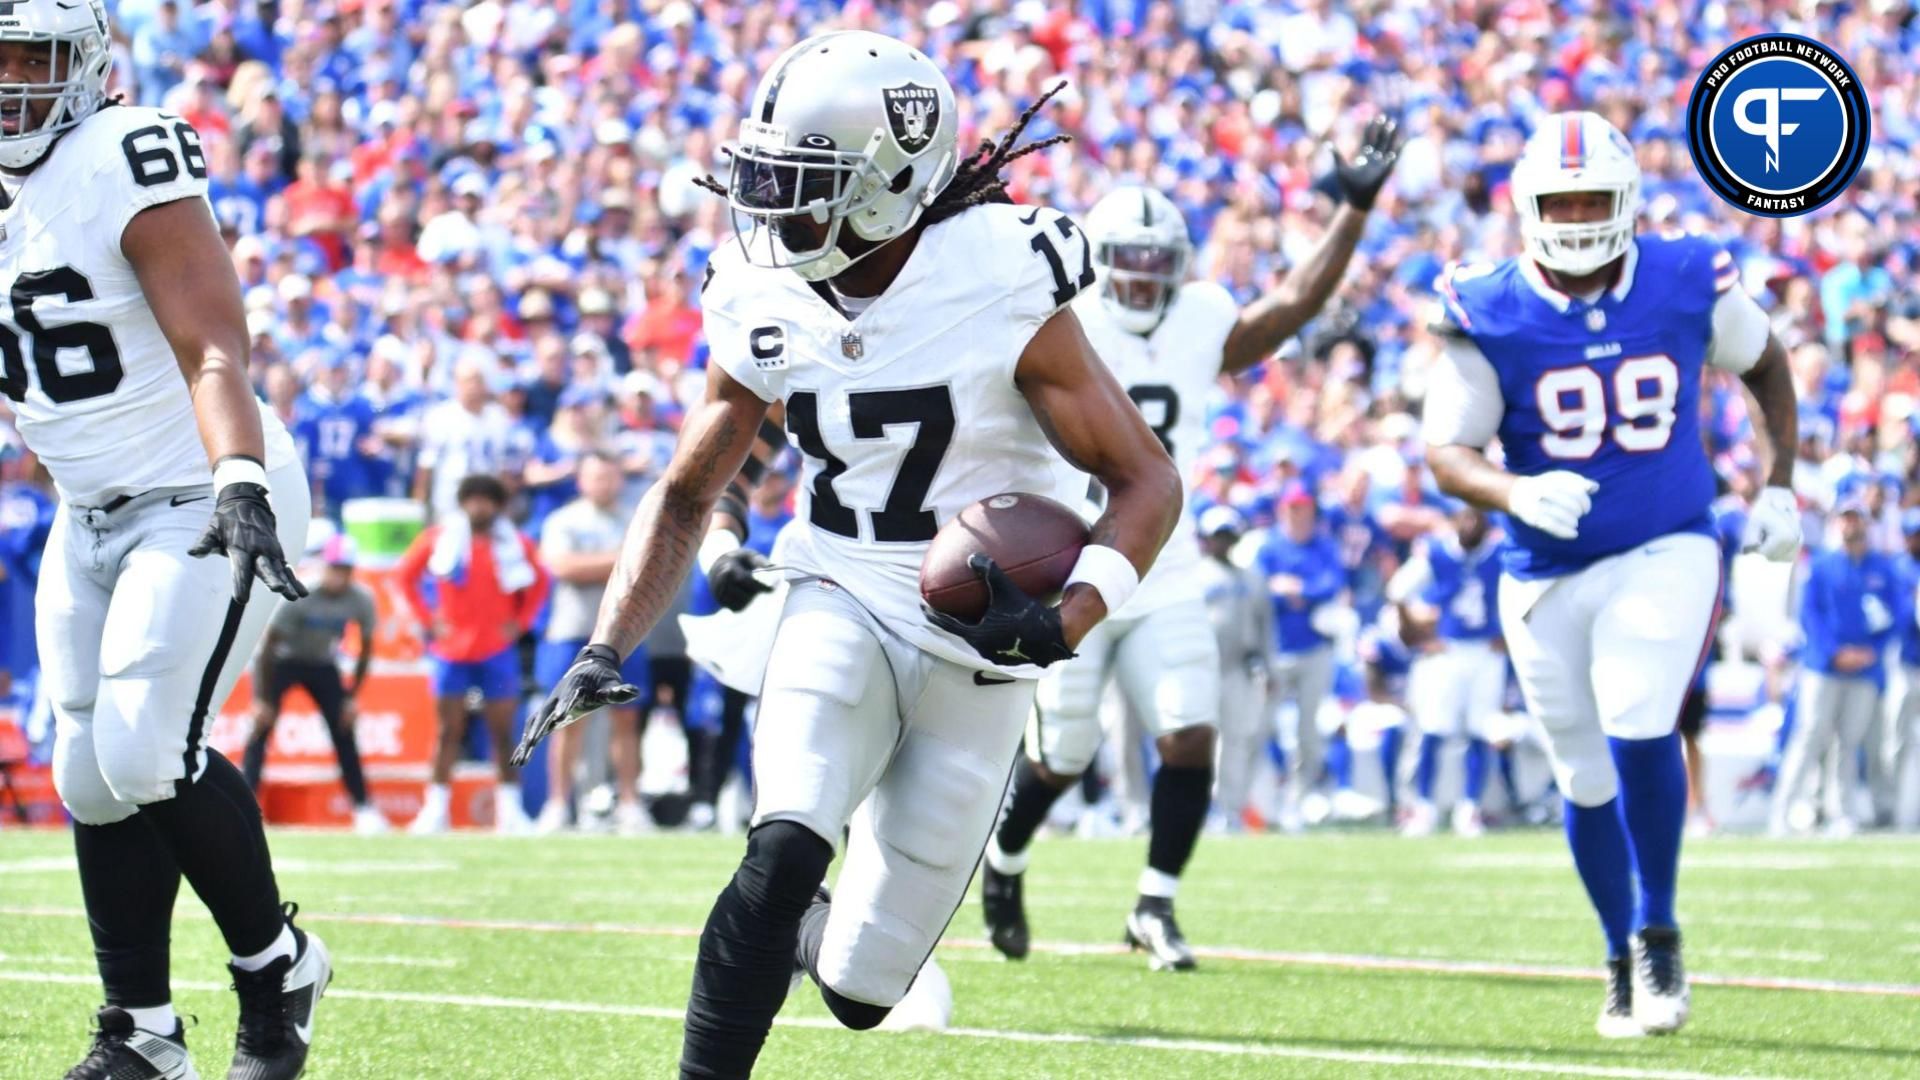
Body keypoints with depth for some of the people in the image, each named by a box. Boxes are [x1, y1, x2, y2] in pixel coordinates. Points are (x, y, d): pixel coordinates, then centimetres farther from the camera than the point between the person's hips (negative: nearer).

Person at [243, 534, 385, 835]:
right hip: (284, 662, -3)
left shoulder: (361, 600, -19)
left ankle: (364, 809, 6)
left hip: (324, 666, 3)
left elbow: (366, 649, -3)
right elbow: (268, 646, -24)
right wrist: (261, 698, -24)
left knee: (344, 735, -3)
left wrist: (352, 696, -5)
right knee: (261, 727, -16)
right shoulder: (298, 595, -30)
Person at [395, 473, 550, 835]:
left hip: (498, 651, 0)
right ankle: (436, 808, 2)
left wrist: (520, 620, 4)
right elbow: (406, 574, 10)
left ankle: (509, 809, 4)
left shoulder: (515, 544, 3)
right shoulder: (440, 538, 1)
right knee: (448, 730, 0)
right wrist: (428, 618, 3)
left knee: (502, 731, 0)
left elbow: (540, 582, 16)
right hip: (451, 650, 0)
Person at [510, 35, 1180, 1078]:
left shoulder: (1003, 292, -17)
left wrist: (1063, 622, -27)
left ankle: (818, 929, 35)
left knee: (859, 989, -1)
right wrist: (607, 649, -2)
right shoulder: (765, 309, -5)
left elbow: (1145, 480, -11)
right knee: (785, 853, -29)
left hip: (975, 649, -2)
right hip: (841, 611, 2)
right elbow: (687, 493, 10)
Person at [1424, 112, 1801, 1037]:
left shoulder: (1689, 284, -7)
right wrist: (1514, 494, -31)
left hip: (1667, 551, -1)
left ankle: (1658, 935, -4)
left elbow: (1764, 364, 13)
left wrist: (1779, 484, 7)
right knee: (1586, 780, 8)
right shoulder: (1488, 317, -12)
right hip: (1549, 572, 1)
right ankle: (1623, 961, 29)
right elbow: (1446, 451, -11)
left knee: (1637, 727, -22)